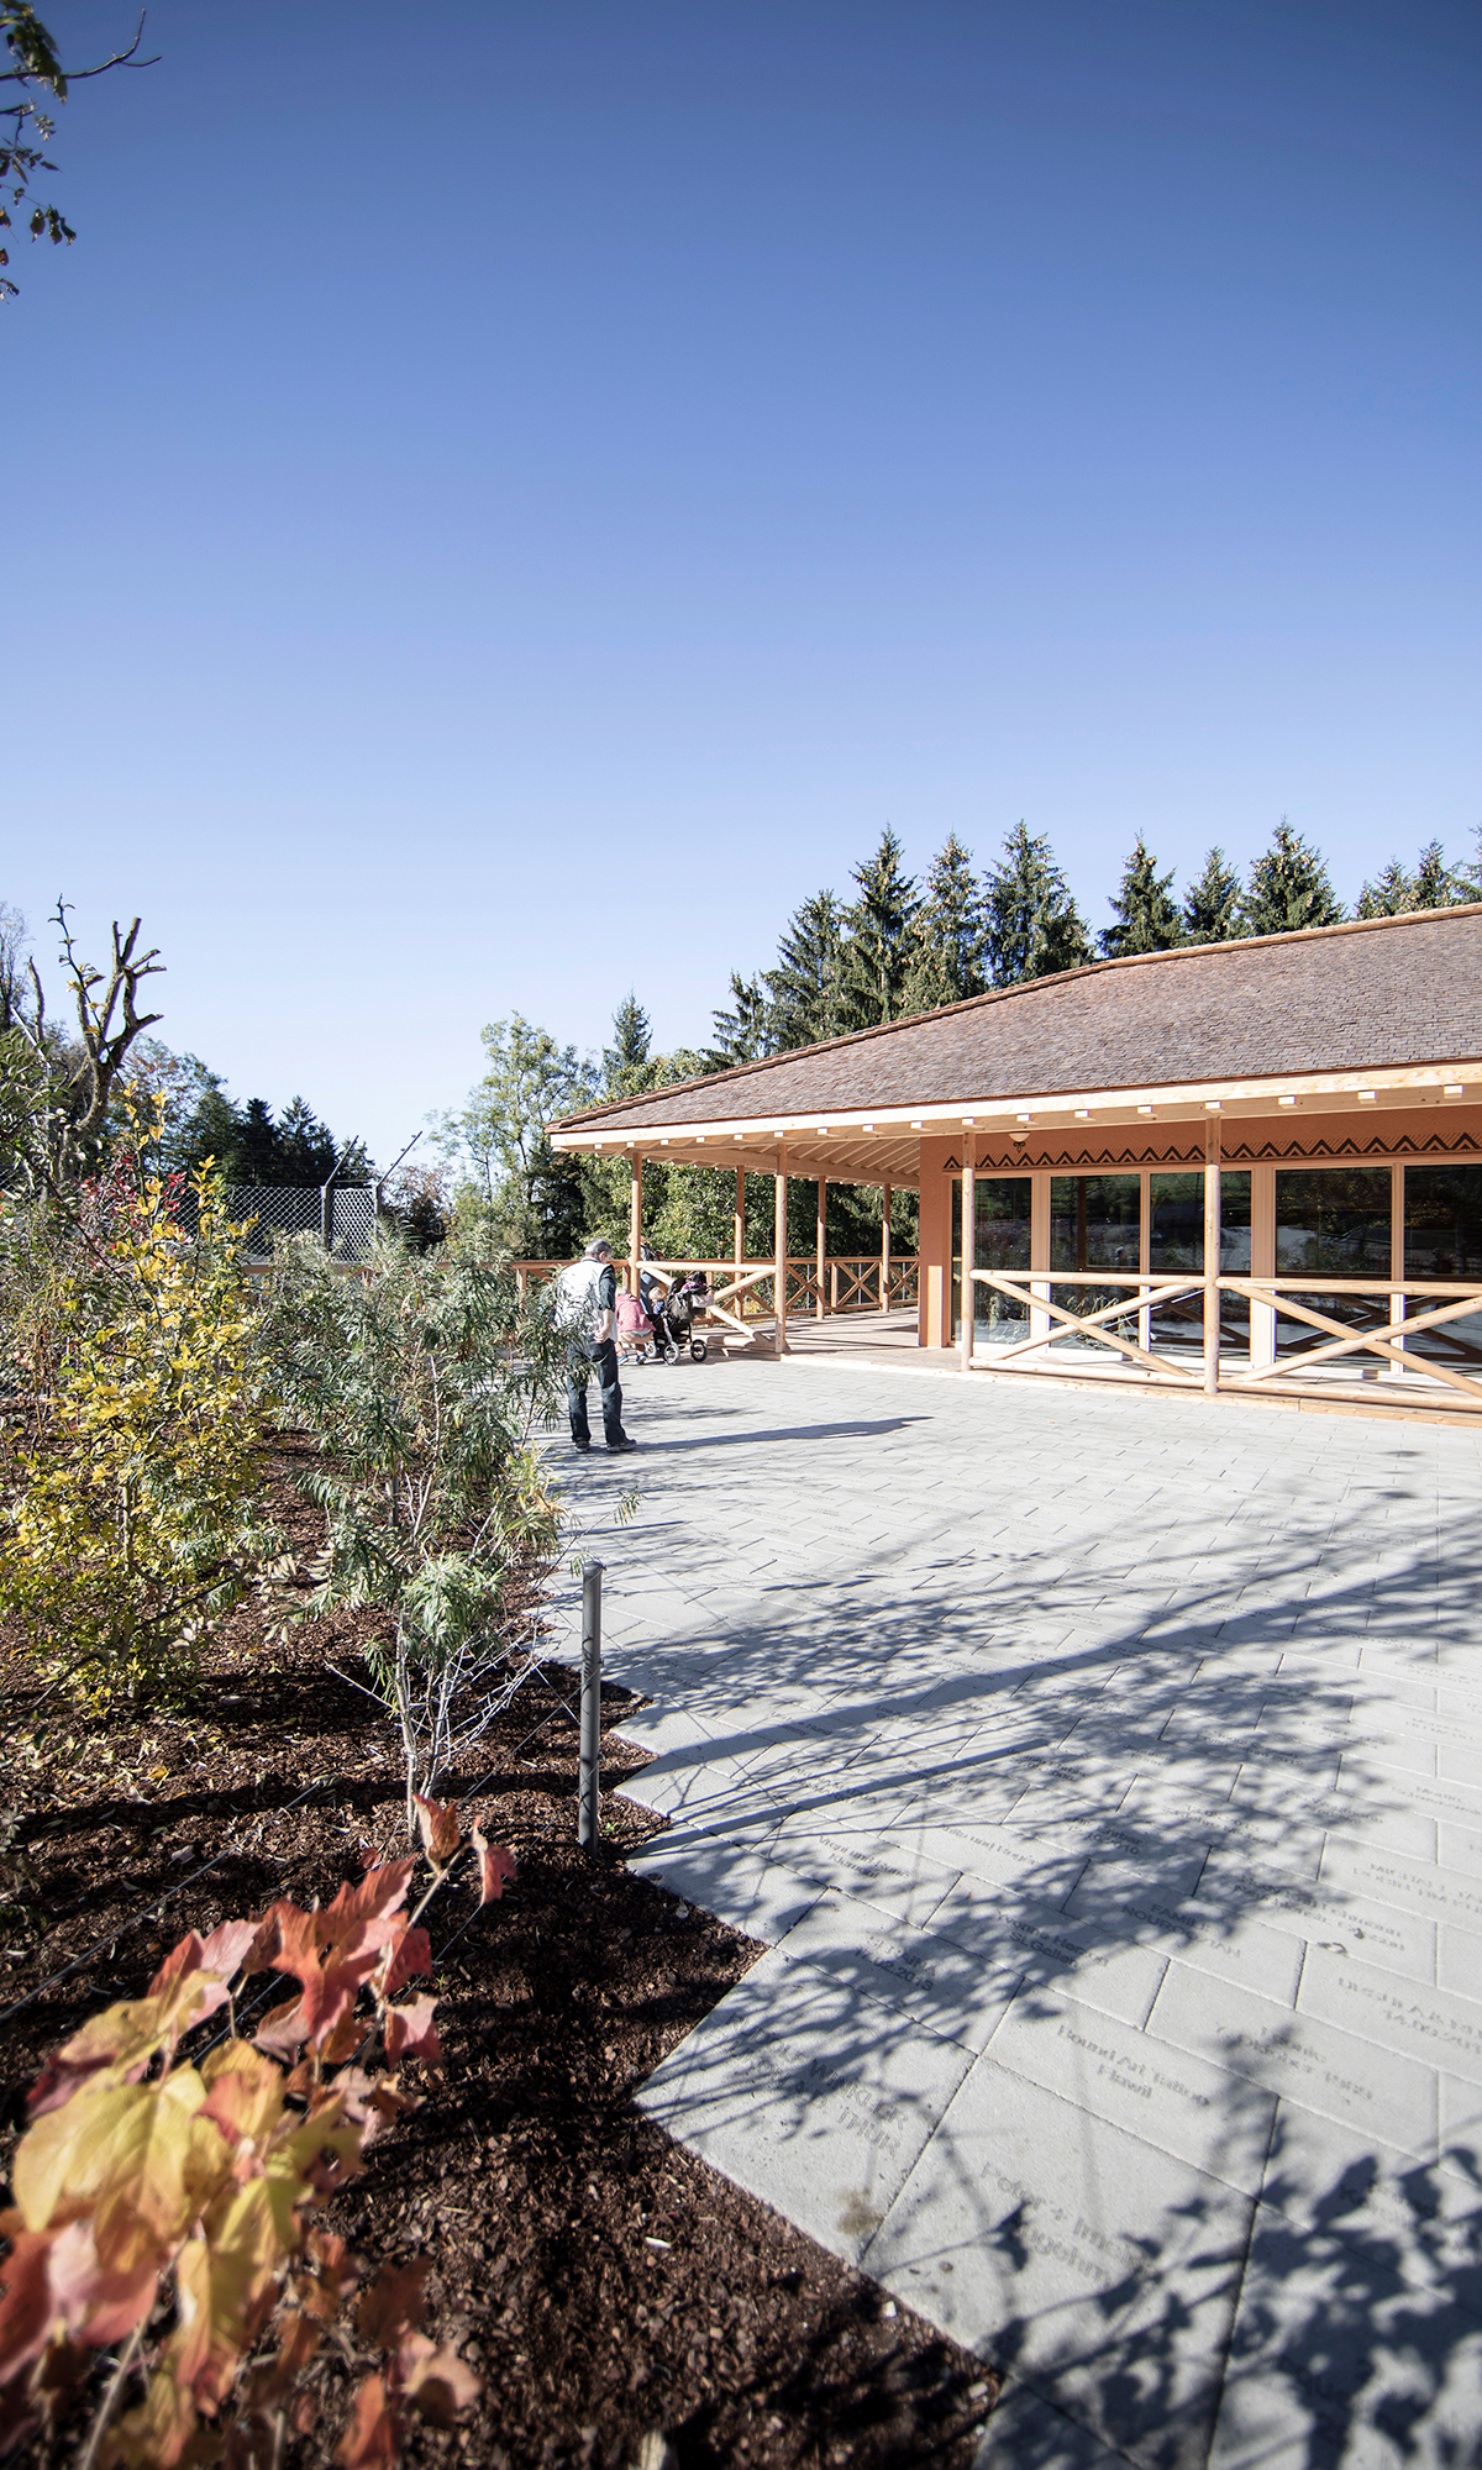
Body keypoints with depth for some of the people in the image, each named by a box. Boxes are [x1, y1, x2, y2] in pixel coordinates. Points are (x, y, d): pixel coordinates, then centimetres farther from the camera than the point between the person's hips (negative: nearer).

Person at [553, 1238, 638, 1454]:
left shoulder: (566, 1272, 16)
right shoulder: (603, 1270, 0)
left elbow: (556, 1302, 14)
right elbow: (607, 1299, -18)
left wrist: (559, 1331, 17)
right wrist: (607, 1326, -23)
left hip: (569, 1337, 5)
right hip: (596, 1337, -5)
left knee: (575, 1388, 11)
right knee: (609, 1388, 3)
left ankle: (580, 1439, 11)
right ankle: (615, 1438, 4)